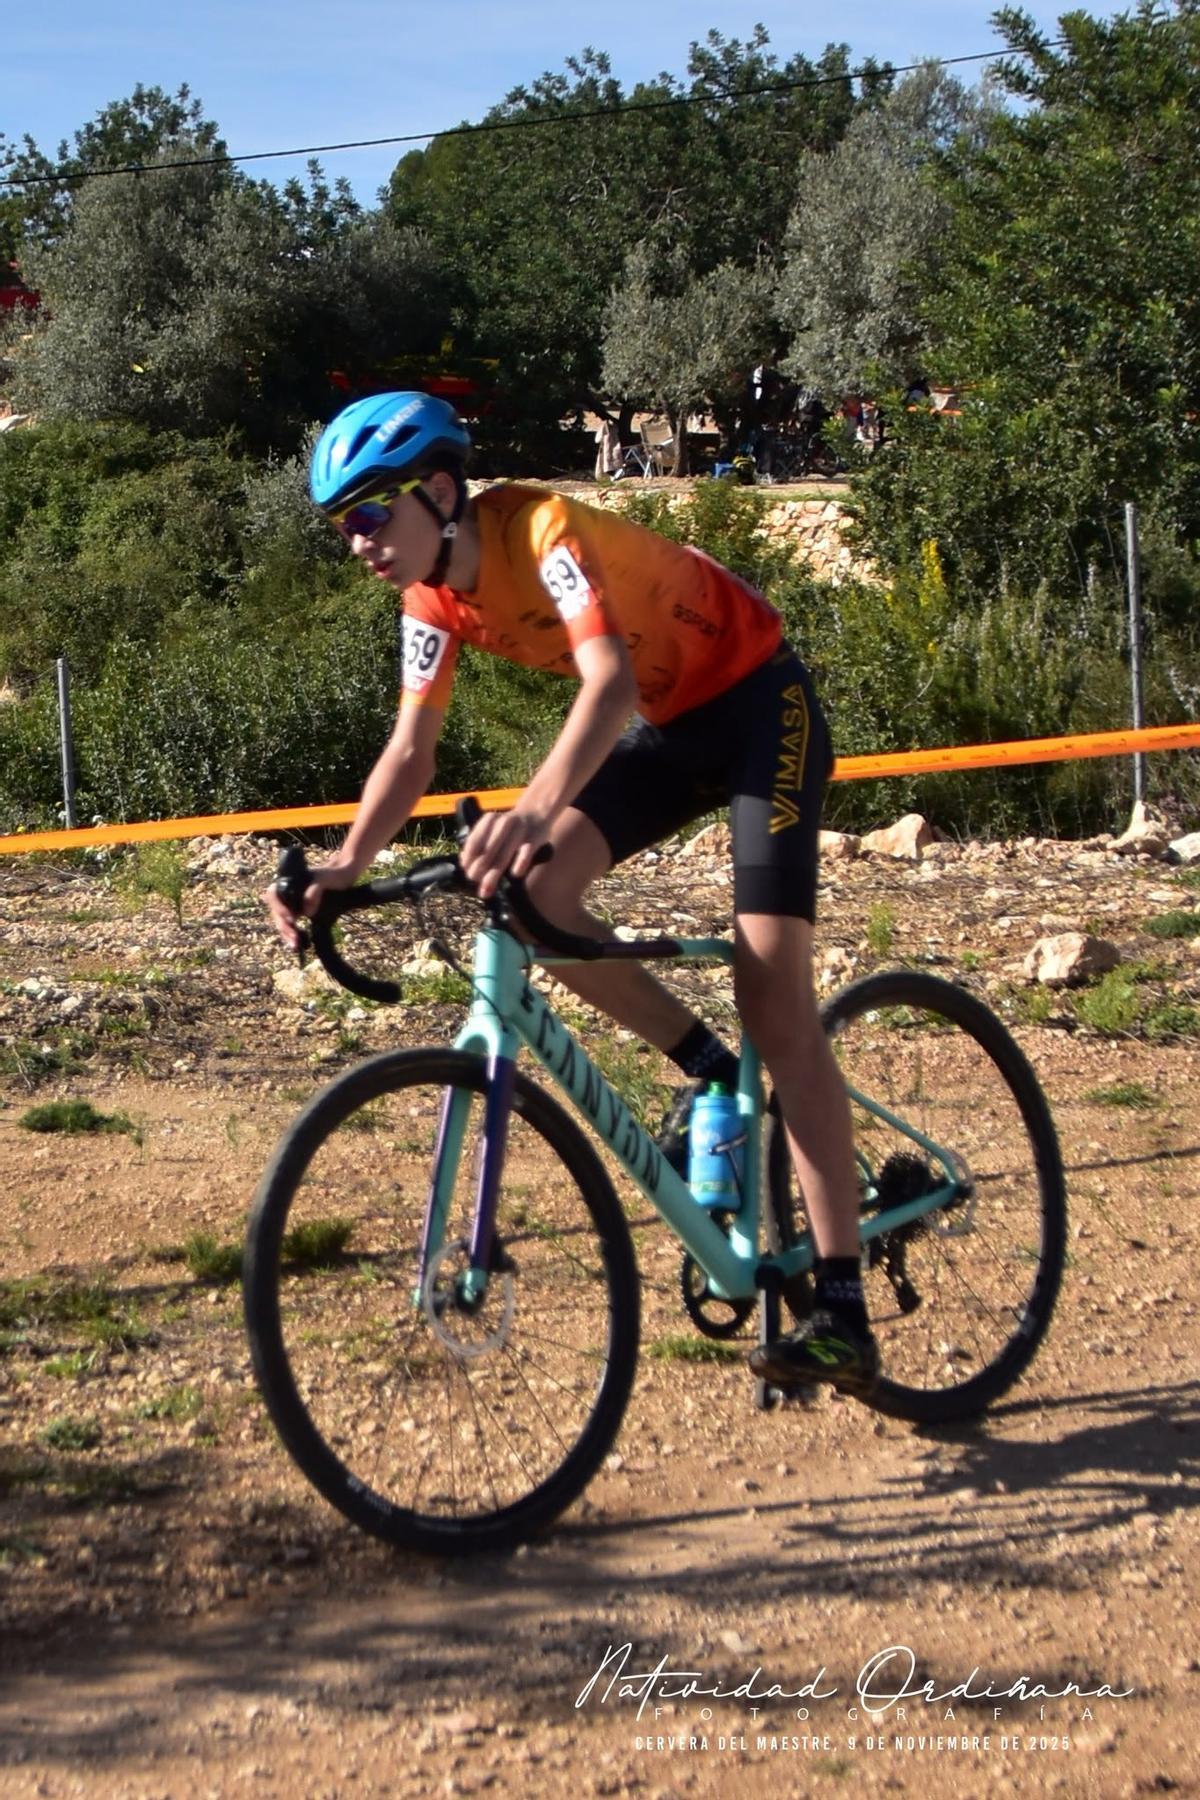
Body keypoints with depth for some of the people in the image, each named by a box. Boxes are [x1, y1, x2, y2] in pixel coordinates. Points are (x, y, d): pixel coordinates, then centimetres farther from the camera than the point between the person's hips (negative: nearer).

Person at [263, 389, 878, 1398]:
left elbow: (611, 683, -44)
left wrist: (535, 810, -60)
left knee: (774, 995, -17)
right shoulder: (436, 597, -5)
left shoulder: (543, 531, -29)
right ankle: (711, 1073, 9)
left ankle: (843, 1316, -18)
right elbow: (410, 756, -6)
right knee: (536, 896, -14)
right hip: (671, 727, 8)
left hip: (760, 704, -8)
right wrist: (345, 865, -23)